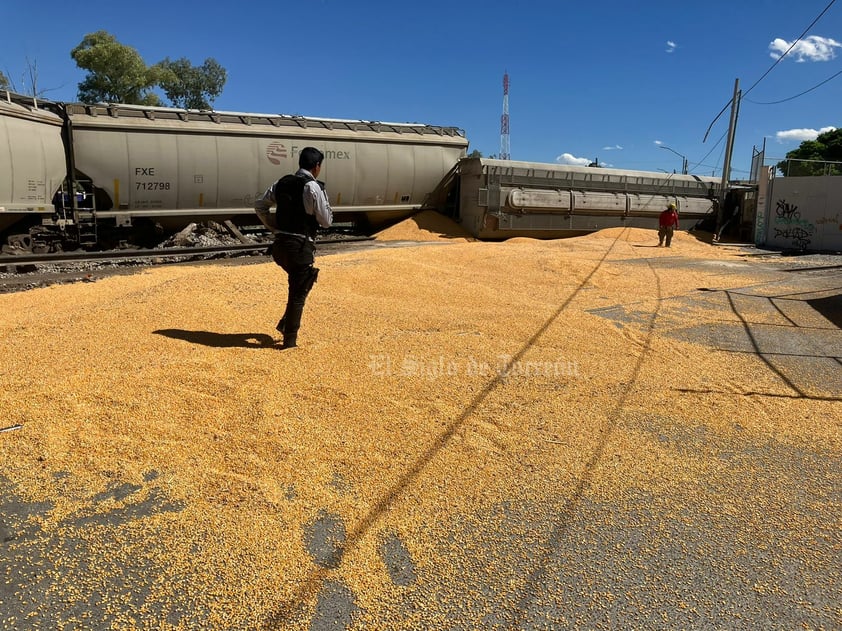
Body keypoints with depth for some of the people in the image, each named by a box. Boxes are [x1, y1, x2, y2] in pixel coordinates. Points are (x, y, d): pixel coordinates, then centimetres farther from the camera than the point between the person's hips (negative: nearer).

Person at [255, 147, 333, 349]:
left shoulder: (282, 183, 9)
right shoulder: (313, 187, -12)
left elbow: (259, 206, 14)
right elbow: (326, 222, -8)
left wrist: (274, 227, 16)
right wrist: (325, 201, 8)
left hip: (280, 245, 7)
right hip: (301, 247, -7)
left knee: (298, 285, 28)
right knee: (298, 293, 5)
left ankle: (286, 323, 26)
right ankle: (289, 339, 12)